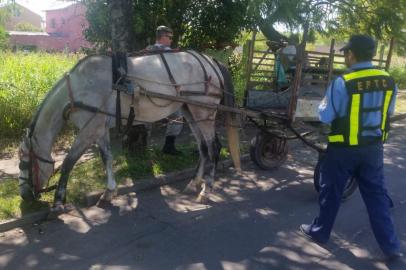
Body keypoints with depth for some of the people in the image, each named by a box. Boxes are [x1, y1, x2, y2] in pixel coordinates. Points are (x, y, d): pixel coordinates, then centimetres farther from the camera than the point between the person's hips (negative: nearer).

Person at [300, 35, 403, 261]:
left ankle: (320, 232, 29)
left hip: (344, 149, -4)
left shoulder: (343, 83, -19)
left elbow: (325, 116, -13)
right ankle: (391, 246, 21)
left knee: (332, 192, 12)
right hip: (374, 147, 5)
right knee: (377, 195, 15)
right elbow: (388, 112, 12)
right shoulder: (389, 81, -2)